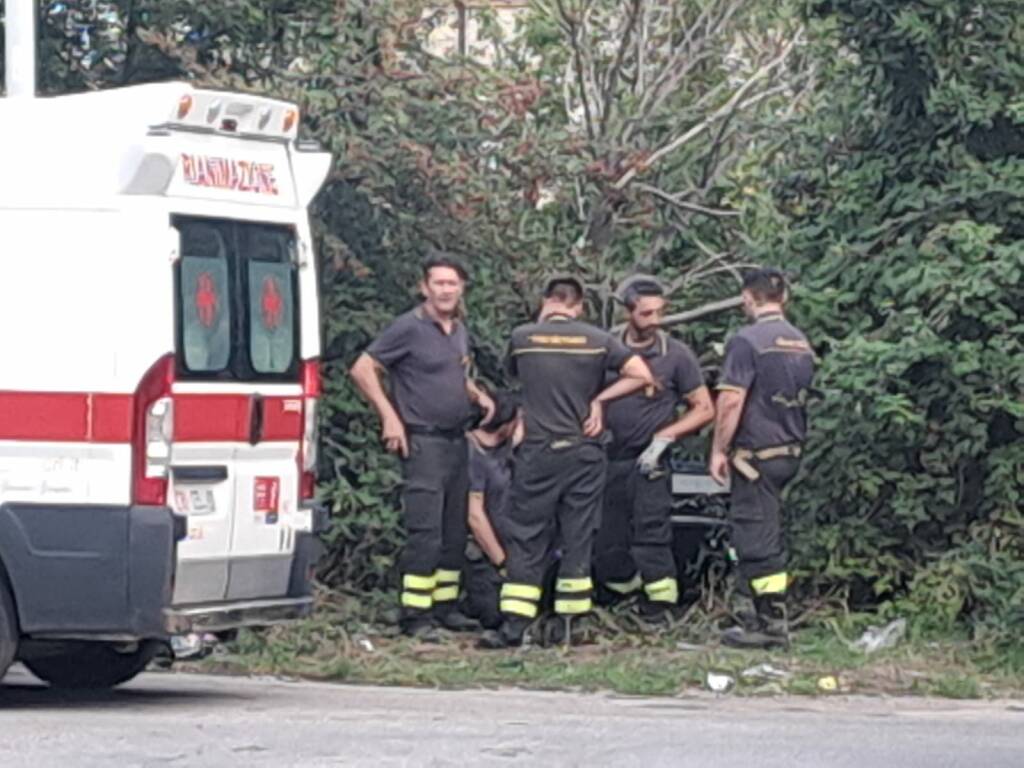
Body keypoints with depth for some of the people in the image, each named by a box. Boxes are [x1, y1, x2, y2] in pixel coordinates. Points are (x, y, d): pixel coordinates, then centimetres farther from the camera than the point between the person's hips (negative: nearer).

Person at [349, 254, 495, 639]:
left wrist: (477, 394, 10)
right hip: (423, 442, -8)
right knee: (426, 531, -13)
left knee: (455, 531, 11)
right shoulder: (409, 328, -10)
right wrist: (389, 416, -15)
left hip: (457, 441, 8)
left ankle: (446, 606, 19)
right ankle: (415, 614, -10)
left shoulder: (460, 331, 14)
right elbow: (362, 369, -10)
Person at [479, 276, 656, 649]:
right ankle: (571, 624, 7)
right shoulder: (597, 340, 0)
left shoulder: (522, 337, -1)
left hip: (537, 453, -1)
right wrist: (599, 399, 1)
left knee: (526, 541, 3)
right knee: (578, 540, 6)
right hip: (584, 452, 1)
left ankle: (514, 625, -3)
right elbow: (642, 376, -4)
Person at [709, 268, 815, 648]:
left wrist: (719, 450, -10)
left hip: (757, 453, -8)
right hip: (791, 451, 8)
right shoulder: (801, 343, 11)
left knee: (755, 535, -3)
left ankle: (771, 622, -4)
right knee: (770, 534, 17)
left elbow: (731, 401, -18)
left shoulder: (747, 341, -14)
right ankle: (771, 613, 23)